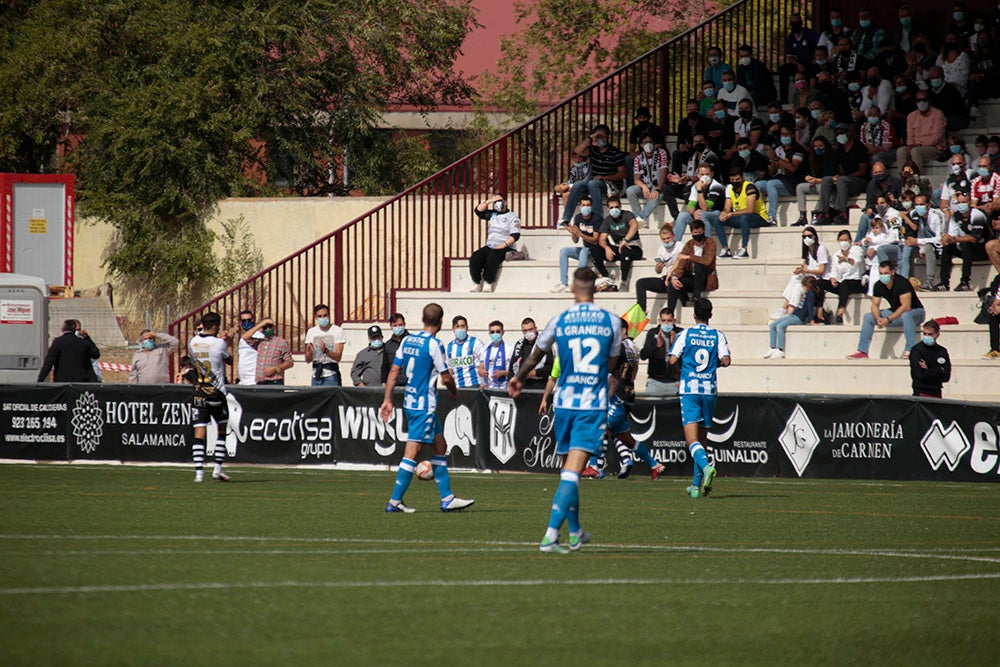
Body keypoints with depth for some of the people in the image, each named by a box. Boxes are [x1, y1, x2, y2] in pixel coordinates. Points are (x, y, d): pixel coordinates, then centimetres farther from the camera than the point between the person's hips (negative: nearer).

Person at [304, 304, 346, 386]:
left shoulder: (338, 331, -2)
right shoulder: (311, 332, 10)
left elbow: (338, 357, -10)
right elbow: (308, 360, 7)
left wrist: (325, 351, -28)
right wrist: (309, 352, -16)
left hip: (331, 376, -4)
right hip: (316, 376, 4)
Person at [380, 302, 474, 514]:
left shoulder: (408, 340, 7)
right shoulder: (434, 344, -14)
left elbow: (394, 371, 8)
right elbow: (446, 377, -11)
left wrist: (387, 399, 12)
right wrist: (454, 393, 9)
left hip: (410, 401, 8)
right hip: (424, 405, -8)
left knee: (440, 447, 16)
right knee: (412, 452, -6)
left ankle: (447, 498, 19)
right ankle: (395, 501, -6)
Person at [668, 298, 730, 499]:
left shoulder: (685, 334, -1)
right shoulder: (718, 336, 3)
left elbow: (673, 360, -6)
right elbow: (726, 360, -7)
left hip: (689, 389, -3)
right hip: (709, 389, 3)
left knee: (692, 439, -9)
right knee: (702, 438, 13)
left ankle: (706, 466, -37)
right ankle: (697, 485, 17)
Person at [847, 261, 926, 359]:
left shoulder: (901, 283, -25)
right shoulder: (879, 286, -5)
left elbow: (906, 307, -29)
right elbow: (875, 305, 0)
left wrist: (888, 319, -32)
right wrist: (878, 318, -23)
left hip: (915, 312, -7)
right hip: (895, 312, 7)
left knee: (905, 315, -42)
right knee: (868, 317, -4)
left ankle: (910, 350, -41)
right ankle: (862, 351, -4)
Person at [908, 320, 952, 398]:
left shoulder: (942, 351, 9)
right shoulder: (916, 350, -4)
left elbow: (946, 377, 1)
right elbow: (921, 374, -14)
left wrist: (928, 370, -9)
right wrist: (940, 371, -3)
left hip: (936, 394, 4)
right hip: (921, 394, -4)